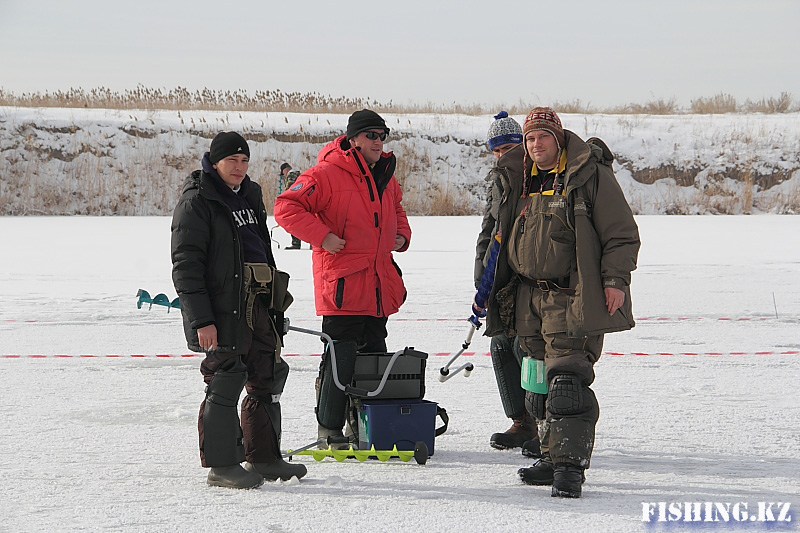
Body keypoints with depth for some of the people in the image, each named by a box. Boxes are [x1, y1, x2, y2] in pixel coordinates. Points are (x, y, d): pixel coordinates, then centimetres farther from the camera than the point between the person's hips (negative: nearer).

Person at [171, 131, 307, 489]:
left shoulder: (249, 196, 18)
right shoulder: (196, 201, -7)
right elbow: (186, 265, -13)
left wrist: (275, 302, 25)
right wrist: (201, 320, -19)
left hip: (258, 306, 8)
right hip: (222, 309, -8)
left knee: (268, 379, 11)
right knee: (226, 381, -8)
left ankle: (263, 458, 22)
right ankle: (221, 466, 0)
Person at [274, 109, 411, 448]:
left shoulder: (385, 178, 15)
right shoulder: (328, 174, -10)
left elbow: (396, 210, 35)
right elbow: (287, 207, -15)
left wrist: (401, 235, 15)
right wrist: (322, 236, -20)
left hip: (378, 286, 8)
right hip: (343, 284, -8)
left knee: (374, 356, 12)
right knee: (340, 359, -8)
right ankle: (329, 430, 2)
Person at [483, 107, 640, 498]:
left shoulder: (591, 177, -5)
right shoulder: (526, 183, 16)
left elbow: (622, 233, -6)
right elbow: (511, 240, 26)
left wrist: (615, 279, -14)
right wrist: (500, 292, 24)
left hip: (574, 300, -7)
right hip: (531, 300, 7)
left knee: (567, 382, -14)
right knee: (545, 382, 11)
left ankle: (569, 465, -13)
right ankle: (553, 457, 19)